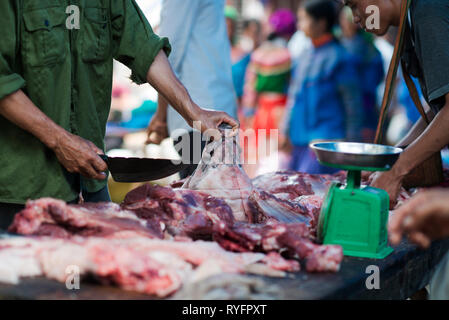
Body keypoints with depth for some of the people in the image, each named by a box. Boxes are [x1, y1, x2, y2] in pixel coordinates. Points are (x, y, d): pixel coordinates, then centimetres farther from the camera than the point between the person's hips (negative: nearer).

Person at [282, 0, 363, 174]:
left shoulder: (339, 57, -9)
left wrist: (351, 141, -8)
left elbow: (353, 105, -8)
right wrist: (287, 131, 21)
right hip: (300, 140, 8)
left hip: (326, 140, -8)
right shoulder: (306, 55, 14)